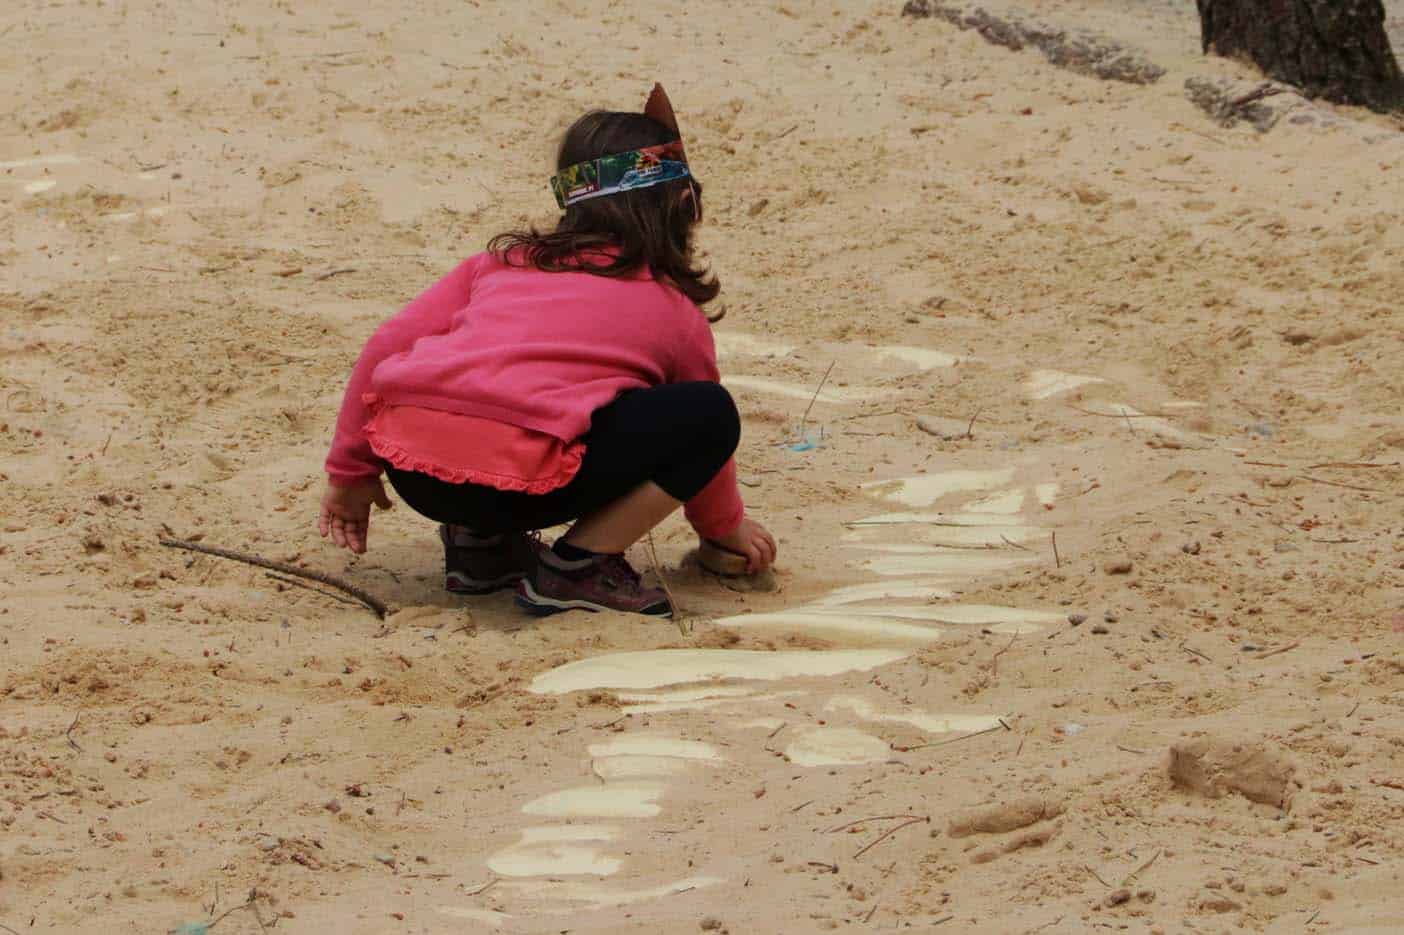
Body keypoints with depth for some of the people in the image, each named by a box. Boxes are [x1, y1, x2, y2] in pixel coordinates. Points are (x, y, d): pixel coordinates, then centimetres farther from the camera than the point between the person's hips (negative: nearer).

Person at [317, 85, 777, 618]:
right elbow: (701, 431, 30)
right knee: (712, 415, 7)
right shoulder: (675, 310, 18)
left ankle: (477, 541, 20)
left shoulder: (505, 260, 27)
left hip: (406, 466, 6)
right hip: (520, 483, -6)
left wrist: (350, 470, 28)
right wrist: (726, 527, 50)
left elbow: (386, 346, 20)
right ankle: (577, 566, 4)